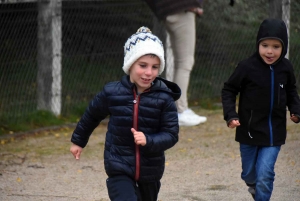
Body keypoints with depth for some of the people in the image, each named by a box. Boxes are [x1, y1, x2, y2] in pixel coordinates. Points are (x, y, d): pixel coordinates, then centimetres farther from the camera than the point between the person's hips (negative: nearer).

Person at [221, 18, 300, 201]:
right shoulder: (247, 67, -15)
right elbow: (229, 90, -4)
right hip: (249, 130, 0)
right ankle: (253, 185, 53)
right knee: (249, 174, 17)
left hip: (274, 133, 0)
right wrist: (230, 114, -15)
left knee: (265, 175, -11)